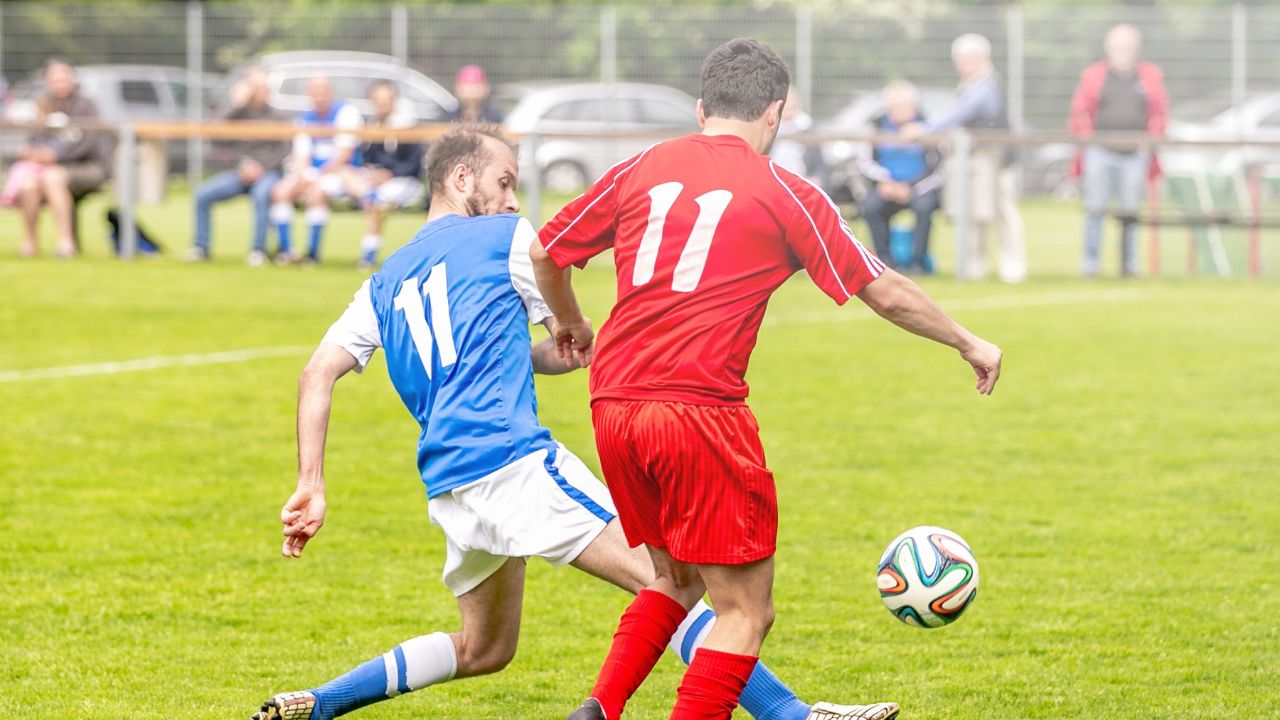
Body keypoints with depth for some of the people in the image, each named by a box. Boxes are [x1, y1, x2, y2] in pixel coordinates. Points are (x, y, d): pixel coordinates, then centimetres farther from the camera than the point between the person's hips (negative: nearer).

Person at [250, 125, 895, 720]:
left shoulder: (384, 283, 22)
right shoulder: (508, 237, 5)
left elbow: (318, 374, 12)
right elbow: (578, 348, 11)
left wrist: (311, 486, 8)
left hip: (447, 489, 7)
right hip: (514, 463, -7)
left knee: (482, 650, 24)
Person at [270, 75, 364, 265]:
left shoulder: (346, 112, -7)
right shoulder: (305, 119, 12)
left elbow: (343, 155, -13)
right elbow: (301, 155, 7)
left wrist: (315, 178, -15)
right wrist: (301, 176, -15)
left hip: (340, 172, -6)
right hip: (312, 171, 6)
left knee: (316, 193, -34)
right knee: (280, 191, -17)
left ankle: (313, 253, -26)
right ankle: (286, 251, -14)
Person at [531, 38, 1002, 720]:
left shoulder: (642, 169, 11)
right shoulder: (784, 194, 2)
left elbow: (545, 253, 18)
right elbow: (884, 292, 7)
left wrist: (569, 322, 38)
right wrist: (968, 343, 23)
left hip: (613, 406, 6)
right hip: (700, 409, -6)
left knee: (676, 579, 24)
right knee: (745, 610, 2)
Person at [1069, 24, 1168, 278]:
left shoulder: (1150, 76, 10)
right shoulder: (1093, 76, 8)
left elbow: (1160, 113, 9)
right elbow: (1079, 112, 7)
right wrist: (1087, 138, -6)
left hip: (1136, 153, 1)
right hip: (1100, 152, -1)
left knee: (1130, 210, 2)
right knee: (1095, 208, -7)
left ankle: (1129, 264, 9)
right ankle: (1090, 264, -4)